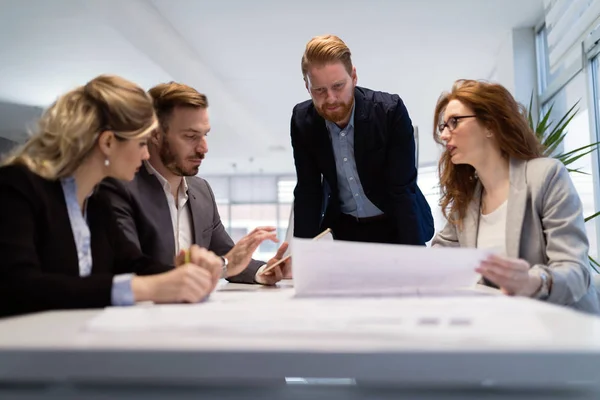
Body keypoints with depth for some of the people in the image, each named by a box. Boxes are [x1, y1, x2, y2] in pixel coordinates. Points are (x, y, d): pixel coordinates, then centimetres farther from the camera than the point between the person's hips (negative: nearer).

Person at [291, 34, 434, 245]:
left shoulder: (390, 111, -22)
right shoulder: (302, 120, -12)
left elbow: (403, 190, -21)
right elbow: (307, 191, -5)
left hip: (394, 226, -3)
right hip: (342, 227, 3)